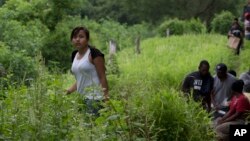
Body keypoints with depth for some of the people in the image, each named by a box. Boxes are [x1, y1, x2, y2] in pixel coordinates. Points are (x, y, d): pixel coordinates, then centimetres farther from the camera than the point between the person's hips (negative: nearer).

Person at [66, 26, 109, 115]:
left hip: (94, 98, -7)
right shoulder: (74, 55, 15)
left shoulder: (94, 54, -7)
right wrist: (69, 91, 10)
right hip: (81, 98, 7)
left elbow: (102, 77, -9)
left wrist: (106, 98, -14)